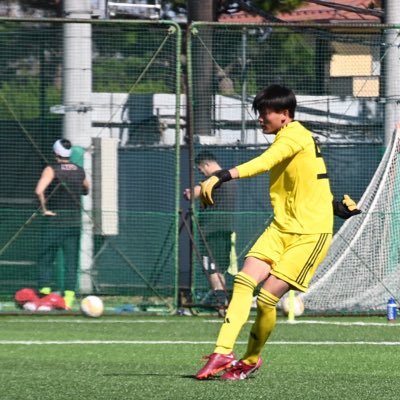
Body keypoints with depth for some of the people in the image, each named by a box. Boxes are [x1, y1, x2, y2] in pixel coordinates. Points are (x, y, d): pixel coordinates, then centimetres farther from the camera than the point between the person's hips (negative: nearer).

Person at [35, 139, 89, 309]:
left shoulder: (52, 170, -8)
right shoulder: (80, 171, 6)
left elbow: (39, 190, -23)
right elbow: (87, 190, 25)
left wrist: (44, 208, -12)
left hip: (55, 220, -4)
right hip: (74, 222, 4)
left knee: (46, 259, 5)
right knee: (71, 262, 5)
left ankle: (45, 291, -4)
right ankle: (69, 296, -1)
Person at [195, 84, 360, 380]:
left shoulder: (294, 136, -15)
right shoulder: (287, 138, 15)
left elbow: (263, 163, -34)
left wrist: (221, 177, -45)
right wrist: (335, 204, 40)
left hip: (310, 233, -9)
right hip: (281, 228, 9)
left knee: (267, 298, -12)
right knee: (244, 281, -13)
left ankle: (251, 359, 10)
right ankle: (223, 353, -19)